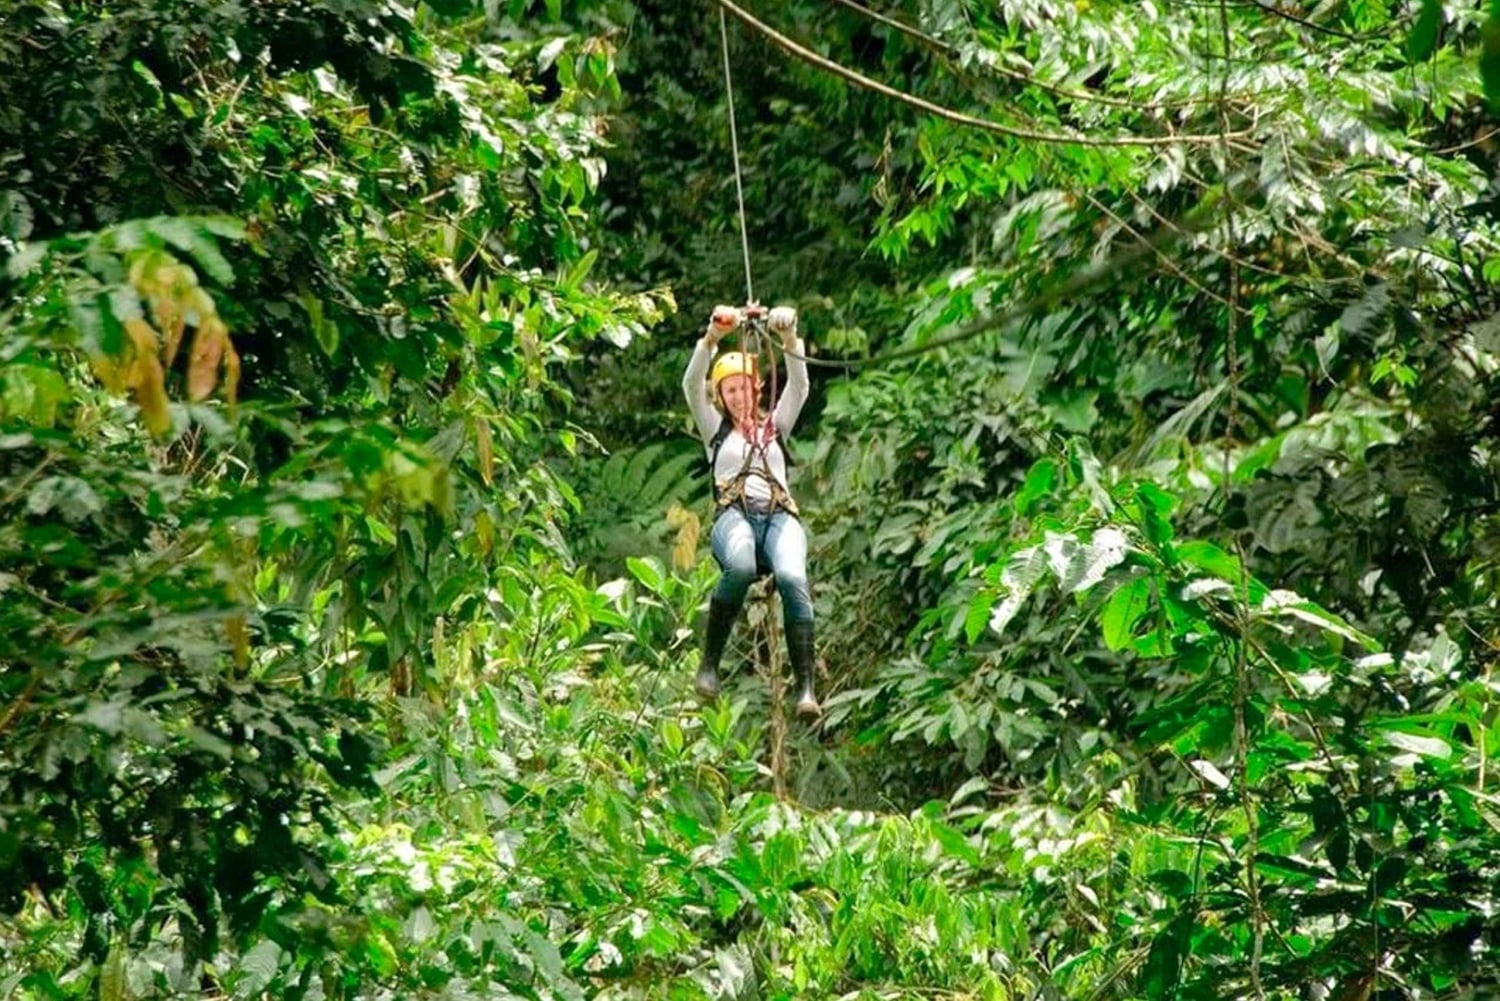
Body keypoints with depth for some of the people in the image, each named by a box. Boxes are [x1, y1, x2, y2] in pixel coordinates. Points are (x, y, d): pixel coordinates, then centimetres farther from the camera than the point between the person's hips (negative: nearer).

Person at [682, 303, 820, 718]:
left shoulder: (775, 426, 30)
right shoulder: (716, 430, 27)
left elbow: (799, 387, 15)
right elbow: (692, 385, 11)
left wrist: (790, 340, -3)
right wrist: (713, 337, -4)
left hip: (780, 516, 1)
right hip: (733, 516, -1)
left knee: (792, 577, -34)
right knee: (740, 567, -40)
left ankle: (806, 688, -42)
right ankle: (709, 664, -31)